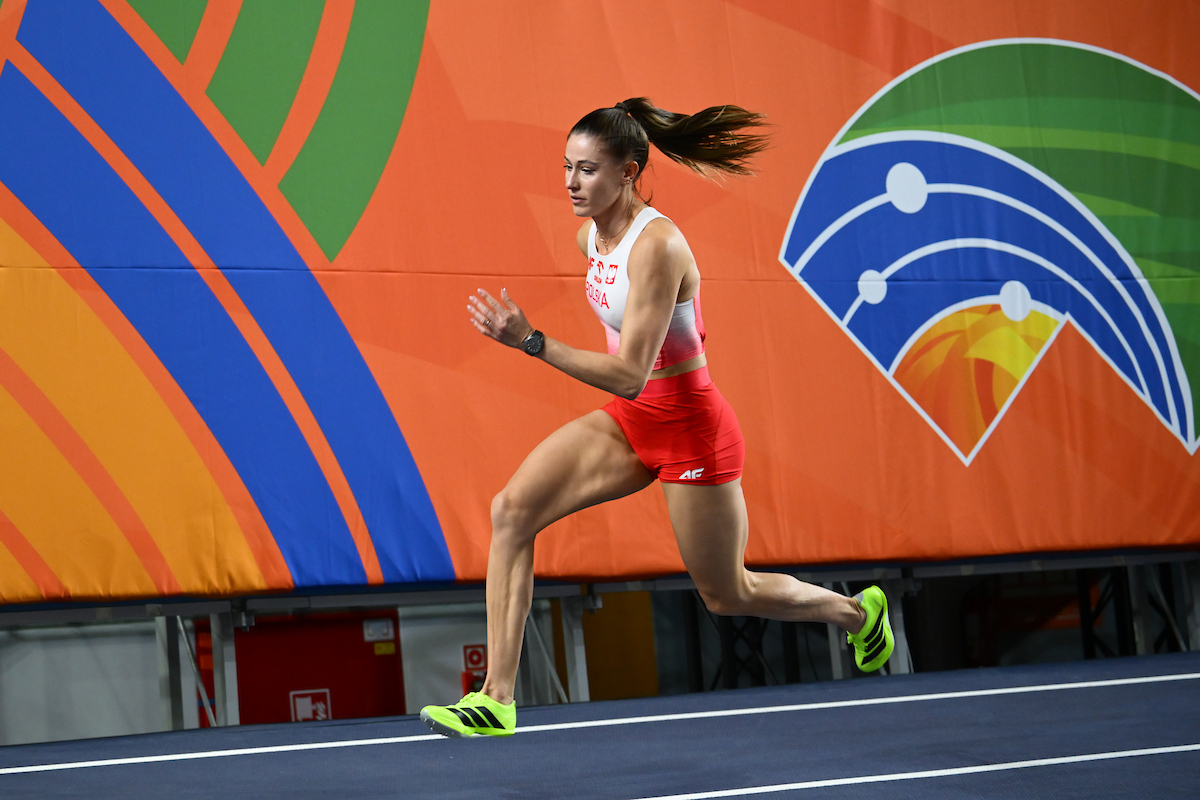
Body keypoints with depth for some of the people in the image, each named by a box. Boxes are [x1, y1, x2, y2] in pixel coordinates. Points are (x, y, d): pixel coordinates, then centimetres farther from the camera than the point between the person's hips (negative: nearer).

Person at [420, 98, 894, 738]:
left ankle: (857, 611, 39)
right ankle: (497, 699, -12)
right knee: (511, 512, -13)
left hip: (687, 424, -8)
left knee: (726, 596, 10)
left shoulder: (656, 246, -27)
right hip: (629, 419, 8)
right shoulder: (590, 236, -1)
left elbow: (630, 376, -32)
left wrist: (530, 341, -37)